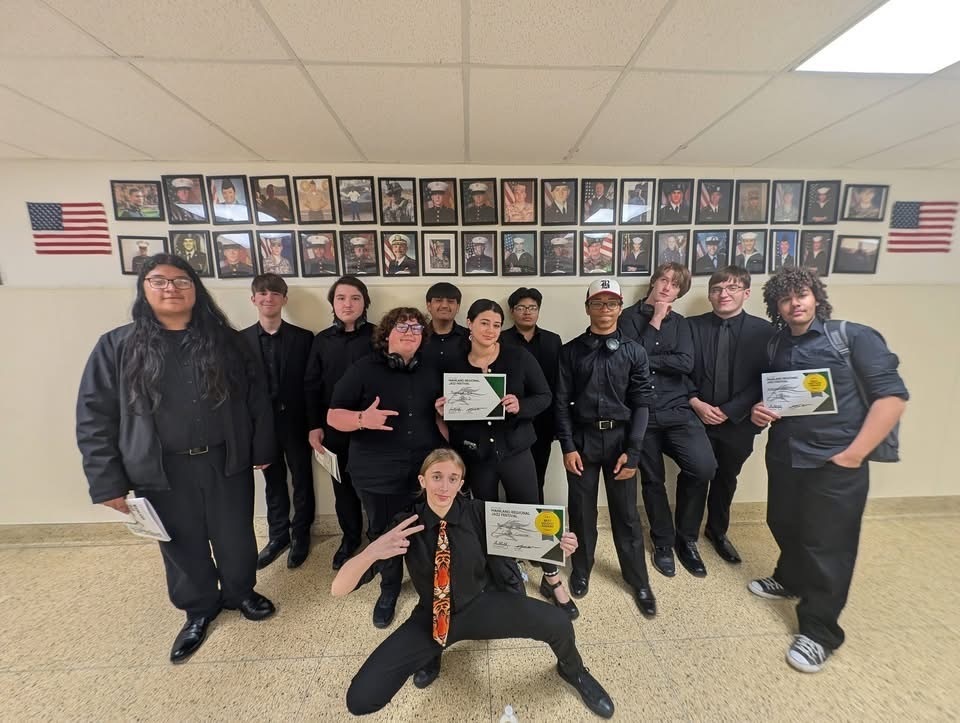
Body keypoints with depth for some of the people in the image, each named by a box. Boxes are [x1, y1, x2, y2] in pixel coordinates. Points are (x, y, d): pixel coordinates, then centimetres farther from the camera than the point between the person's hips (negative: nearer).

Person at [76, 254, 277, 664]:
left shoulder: (225, 340, -2)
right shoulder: (117, 347, -3)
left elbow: (256, 396, 0)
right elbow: (94, 417, -1)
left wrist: (262, 449, 1)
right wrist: (107, 481, -4)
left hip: (227, 463, 0)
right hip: (162, 473, 0)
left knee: (236, 539, 15)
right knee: (184, 548, 18)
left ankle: (240, 593, 43)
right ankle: (199, 611, 44)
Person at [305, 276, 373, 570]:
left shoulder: (377, 336, -5)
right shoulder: (322, 339, 4)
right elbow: (311, 385, 5)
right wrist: (314, 425, 0)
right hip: (334, 428, 3)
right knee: (343, 486, 16)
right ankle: (350, 537, 37)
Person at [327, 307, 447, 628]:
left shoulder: (429, 374, 7)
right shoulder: (364, 369, -6)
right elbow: (333, 416, -8)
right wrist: (363, 419, -27)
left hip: (426, 470, 3)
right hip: (378, 474, -2)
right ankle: (389, 590, 43)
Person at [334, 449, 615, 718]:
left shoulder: (478, 513, -15)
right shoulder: (405, 524, -18)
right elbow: (339, 588, -22)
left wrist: (557, 547, -33)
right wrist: (372, 551, -44)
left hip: (482, 606, 0)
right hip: (431, 619, 1)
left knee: (557, 623, -21)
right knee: (360, 699, -14)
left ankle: (573, 671, 18)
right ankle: (430, 656, 17)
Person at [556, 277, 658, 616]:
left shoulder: (634, 352, 2)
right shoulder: (570, 351, 1)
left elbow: (642, 404, -1)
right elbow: (561, 402, -1)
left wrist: (632, 452, -7)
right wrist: (568, 446, -7)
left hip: (620, 439, 0)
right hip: (582, 439, 0)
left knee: (626, 514, 11)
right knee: (581, 510, 11)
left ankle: (639, 581, 31)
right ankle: (581, 570, 34)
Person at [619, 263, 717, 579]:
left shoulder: (680, 323, 12)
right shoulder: (629, 317, 3)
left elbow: (685, 363, -4)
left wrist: (647, 358, -11)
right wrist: (655, 321, -7)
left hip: (676, 409, 2)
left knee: (704, 467, -17)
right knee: (653, 480, 9)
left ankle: (686, 537, 10)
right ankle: (663, 543, 33)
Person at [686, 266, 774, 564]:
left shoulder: (764, 330, -3)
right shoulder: (692, 325, -3)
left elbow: (765, 379, -6)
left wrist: (729, 411, -12)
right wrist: (696, 403, -15)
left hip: (737, 421, 1)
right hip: (697, 417, -1)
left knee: (726, 478, 19)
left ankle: (717, 532, 42)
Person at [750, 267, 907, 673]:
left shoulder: (853, 337, -7)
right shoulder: (774, 348, 7)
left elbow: (892, 395, -11)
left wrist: (854, 453, -15)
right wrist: (758, 411, -5)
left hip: (834, 464, -5)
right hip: (783, 458, 5)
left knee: (827, 546, 6)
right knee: (784, 527, 20)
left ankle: (818, 632, 24)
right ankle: (790, 580, 47)